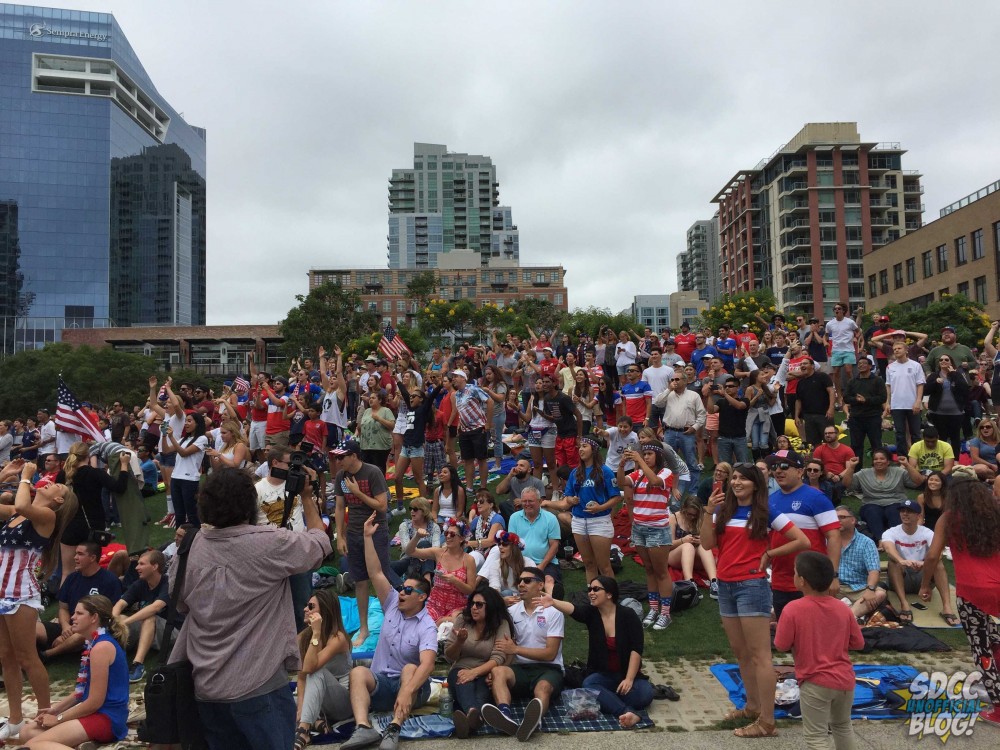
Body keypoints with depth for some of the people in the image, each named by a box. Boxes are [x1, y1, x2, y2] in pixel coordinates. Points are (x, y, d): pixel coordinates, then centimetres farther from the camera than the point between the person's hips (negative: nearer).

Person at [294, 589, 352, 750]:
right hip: (316, 698, 6)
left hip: (342, 702, -6)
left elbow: (310, 668, -31)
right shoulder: (303, 637, -2)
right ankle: (315, 718, -13)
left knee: (318, 673, -35)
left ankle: (303, 730, -41)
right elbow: (302, 676, -6)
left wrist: (316, 633, -34)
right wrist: (301, 708, -19)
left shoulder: (338, 637, -20)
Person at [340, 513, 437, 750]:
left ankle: (394, 729, -46)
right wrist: (368, 537, -11)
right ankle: (364, 727, -45)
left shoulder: (427, 627, -13)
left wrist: (407, 691, -46)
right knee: (358, 672, -27)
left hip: (413, 684, -4)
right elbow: (376, 574, -5)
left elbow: (427, 663, -30)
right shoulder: (393, 605, 3)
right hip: (381, 681, 4)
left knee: (409, 669, -36)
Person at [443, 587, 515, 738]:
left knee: (482, 686, -38)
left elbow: (498, 658, -15)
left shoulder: (501, 624, -2)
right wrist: (459, 642, -15)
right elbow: (449, 657, 7)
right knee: (464, 684, -36)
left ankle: (471, 717, -69)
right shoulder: (462, 620, 4)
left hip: (485, 673, -1)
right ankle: (473, 714, -69)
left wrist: (474, 672, -30)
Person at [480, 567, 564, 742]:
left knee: (543, 688, -36)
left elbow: (550, 654, -7)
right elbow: (505, 647, 10)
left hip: (548, 669, -3)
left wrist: (516, 649, -9)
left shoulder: (553, 612, -1)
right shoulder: (512, 612, 12)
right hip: (521, 669, 3)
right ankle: (505, 716, -57)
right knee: (498, 671, -29)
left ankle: (532, 719, -70)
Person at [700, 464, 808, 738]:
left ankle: (767, 722, 0)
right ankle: (752, 706, 31)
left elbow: (803, 542, -6)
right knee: (740, 652, 17)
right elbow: (707, 544, -1)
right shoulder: (724, 509, 8)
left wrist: (768, 554, -5)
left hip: (752, 586, -6)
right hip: (725, 585, 6)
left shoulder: (766, 511, -6)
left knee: (759, 654, -4)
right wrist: (709, 511, -10)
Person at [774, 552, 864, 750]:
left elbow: (781, 645, -13)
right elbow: (858, 643, 6)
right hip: (845, 680, 6)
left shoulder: (793, 609, -17)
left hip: (815, 683, -6)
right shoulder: (842, 608, -1)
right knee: (843, 726, 27)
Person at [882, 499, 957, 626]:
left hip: (922, 578, 1)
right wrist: (901, 561, -55)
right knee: (894, 561, -31)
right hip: (901, 580, -1)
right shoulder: (891, 533, -8)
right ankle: (904, 605, -39)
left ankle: (946, 607, -35)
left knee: (937, 562, -27)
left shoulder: (927, 533, -4)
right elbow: (889, 548, -32)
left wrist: (925, 562, -49)